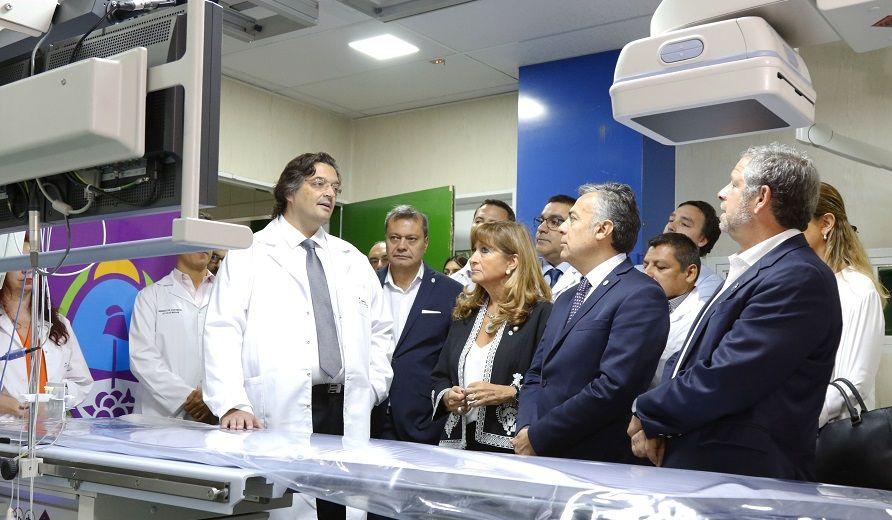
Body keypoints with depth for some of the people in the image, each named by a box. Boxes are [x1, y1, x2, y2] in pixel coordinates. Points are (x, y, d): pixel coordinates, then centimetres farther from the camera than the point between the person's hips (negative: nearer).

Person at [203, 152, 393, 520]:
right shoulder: (249, 254, 2)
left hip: (347, 412, 5)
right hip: (279, 412, -4)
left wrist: (373, 388, 9)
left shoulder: (354, 260, 18)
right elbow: (223, 333, -6)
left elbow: (380, 331, 23)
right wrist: (232, 405, -17)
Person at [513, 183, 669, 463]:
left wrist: (537, 438, -16)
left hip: (598, 461, -7)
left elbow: (613, 387, -20)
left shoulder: (642, 295, -12)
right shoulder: (567, 298, 16)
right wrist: (526, 428, -3)